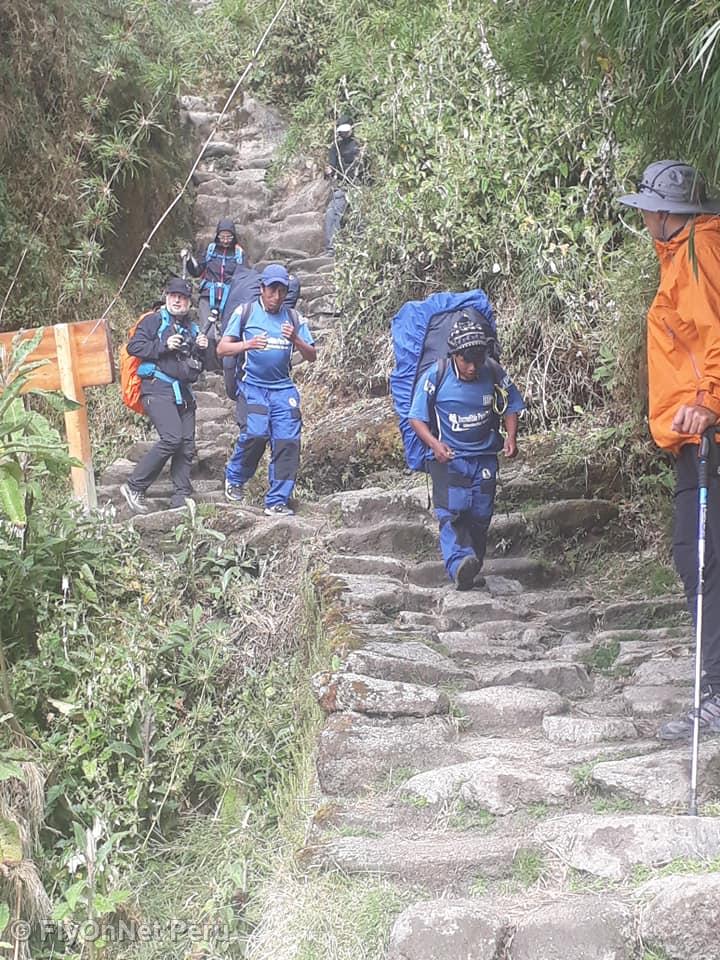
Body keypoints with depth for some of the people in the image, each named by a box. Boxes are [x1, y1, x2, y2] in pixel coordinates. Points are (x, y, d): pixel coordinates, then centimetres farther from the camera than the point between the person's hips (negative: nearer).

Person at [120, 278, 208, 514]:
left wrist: (201, 350, 7)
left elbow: (199, 367, 27)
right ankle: (134, 487, -12)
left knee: (187, 444, 0)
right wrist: (164, 346, -13)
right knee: (172, 438, -21)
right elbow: (134, 346, -6)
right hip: (157, 388, -7)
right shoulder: (154, 321, 5)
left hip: (183, 392, 7)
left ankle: (181, 497, 4)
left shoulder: (192, 329, 24)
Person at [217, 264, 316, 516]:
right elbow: (221, 349, -1)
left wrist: (295, 340, -13)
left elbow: (311, 356, 7)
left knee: (288, 442, -8)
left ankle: (276, 502, 1)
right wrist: (248, 345, -19)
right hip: (252, 385, -3)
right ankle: (234, 478, 7)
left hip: (283, 388, 3)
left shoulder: (294, 318, 10)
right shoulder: (245, 313, 3)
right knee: (255, 434, -21)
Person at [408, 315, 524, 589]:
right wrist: (434, 443, -22)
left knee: (480, 517, 3)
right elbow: (417, 418, -5)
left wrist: (511, 437, -7)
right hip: (447, 457, -3)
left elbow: (510, 407, 10)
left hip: (484, 456, 3)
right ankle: (460, 564, -39)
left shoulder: (494, 373, -5)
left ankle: (471, 573, 16)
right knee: (450, 511, -23)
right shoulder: (435, 376, -11)